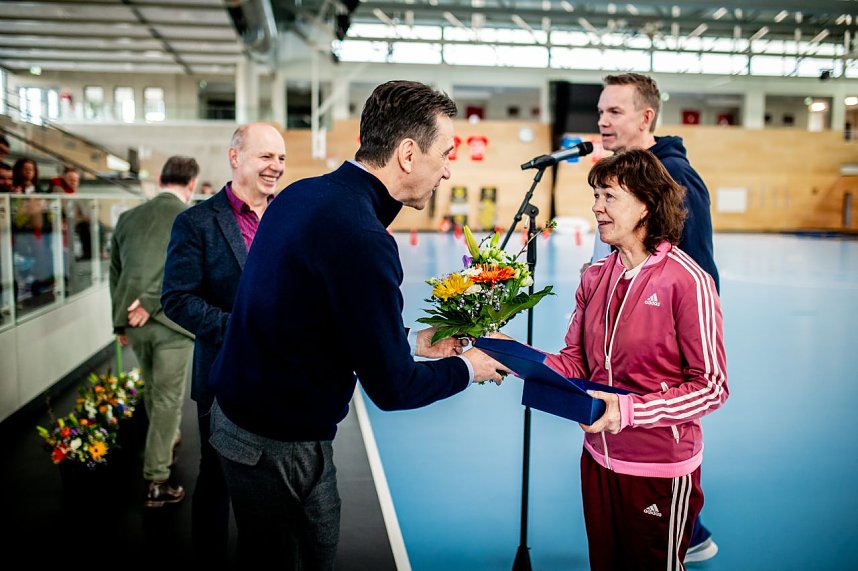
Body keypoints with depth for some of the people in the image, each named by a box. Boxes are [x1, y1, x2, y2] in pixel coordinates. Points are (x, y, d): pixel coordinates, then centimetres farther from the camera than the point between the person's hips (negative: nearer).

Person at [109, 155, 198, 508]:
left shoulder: (128, 218, 10)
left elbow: (115, 271, 13)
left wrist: (120, 321, 19)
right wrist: (151, 303, -16)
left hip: (133, 324, 5)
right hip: (172, 321, -5)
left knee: (153, 390, 25)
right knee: (168, 399, 3)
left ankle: (166, 441, 47)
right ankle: (156, 483, 6)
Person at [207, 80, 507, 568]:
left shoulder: (302, 195, 1)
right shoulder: (360, 238, -27)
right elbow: (392, 389, -21)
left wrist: (411, 343, 13)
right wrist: (467, 368, -2)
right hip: (279, 444, -8)